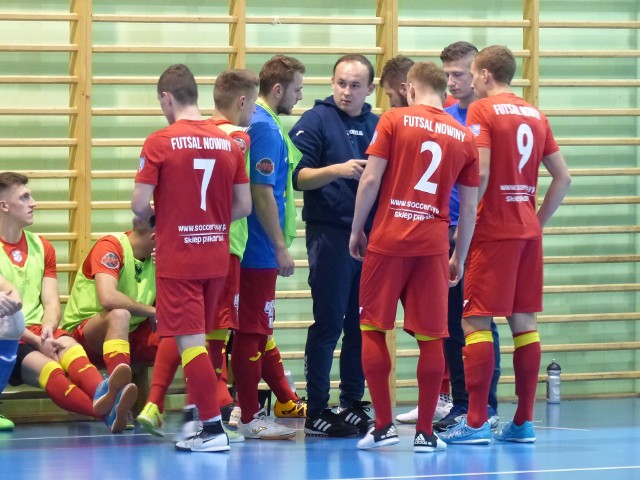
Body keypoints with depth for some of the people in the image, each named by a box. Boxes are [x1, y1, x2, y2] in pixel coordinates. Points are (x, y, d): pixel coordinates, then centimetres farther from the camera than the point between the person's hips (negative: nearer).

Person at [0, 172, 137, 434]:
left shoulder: (42, 247, 20)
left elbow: (51, 303, 12)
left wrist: (47, 330, -11)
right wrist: (36, 340, -17)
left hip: (39, 333, 4)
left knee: (68, 345, -32)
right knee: (47, 368, -35)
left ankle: (102, 393, -65)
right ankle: (106, 410, -64)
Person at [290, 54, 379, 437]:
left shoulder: (378, 126, 13)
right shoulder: (316, 121, -2)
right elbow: (298, 177, -9)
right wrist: (336, 170, -23)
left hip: (370, 234, 5)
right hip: (329, 233, -5)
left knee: (362, 324, 8)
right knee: (328, 323, -5)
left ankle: (353, 405, 16)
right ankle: (317, 412, -1)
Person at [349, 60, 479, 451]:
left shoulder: (394, 120, -1)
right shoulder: (464, 138, 8)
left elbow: (371, 178, -6)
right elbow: (470, 207, 9)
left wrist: (356, 230, 4)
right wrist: (459, 258, 17)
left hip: (388, 241, -2)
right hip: (433, 245, 2)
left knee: (373, 329, 8)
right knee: (430, 338, 6)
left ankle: (383, 426, 5)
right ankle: (425, 432, 6)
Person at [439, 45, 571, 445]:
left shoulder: (482, 110, -7)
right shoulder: (535, 115, 12)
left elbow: (479, 173, -18)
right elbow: (563, 177, 11)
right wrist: (539, 220, 15)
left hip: (494, 231, -7)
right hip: (529, 232, 7)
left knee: (475, 321, -3)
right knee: (524, 321, 9)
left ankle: (476, 423, -7)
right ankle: (524, 421, 10)